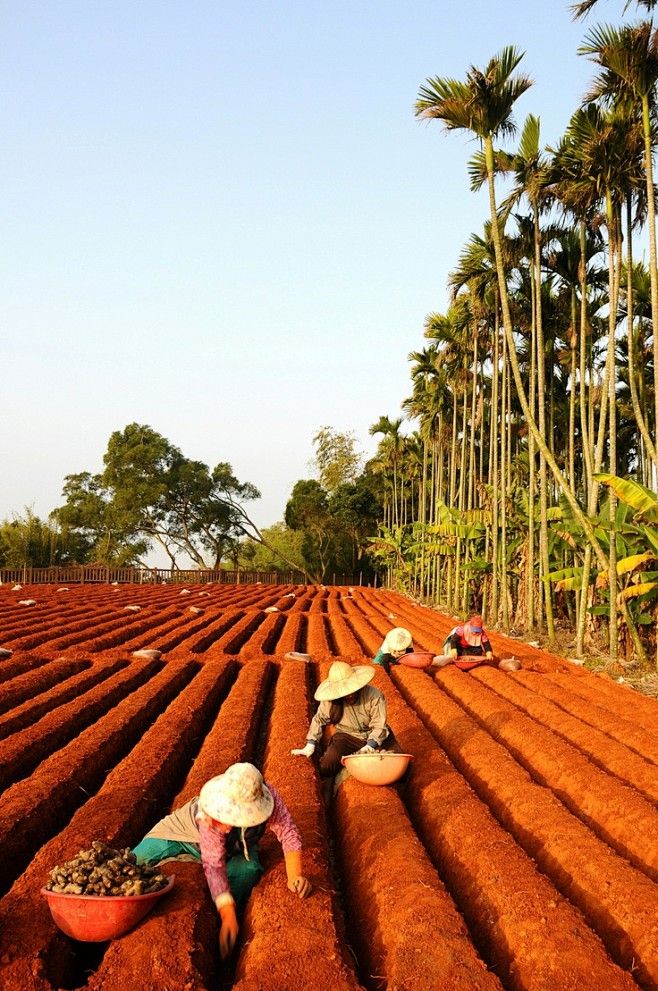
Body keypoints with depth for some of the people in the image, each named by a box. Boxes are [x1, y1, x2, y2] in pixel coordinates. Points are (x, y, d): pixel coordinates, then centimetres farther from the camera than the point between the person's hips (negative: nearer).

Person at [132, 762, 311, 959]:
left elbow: (288, 833, -30)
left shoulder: (269, 797, -38)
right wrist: (228, 917, -48)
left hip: (237, 847, 2)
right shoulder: (211, 814, -43)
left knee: (248, 869, -31)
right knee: (134, 862, -15)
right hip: (188, 833, -2)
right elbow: (214, 863, -43)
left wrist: (295, 876, -44)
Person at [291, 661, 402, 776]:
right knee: (327, 767, -25)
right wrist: (310, 745, -2)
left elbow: (379, 726, -20)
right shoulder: (330, 701, -13)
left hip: (375, 737, 0)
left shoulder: (374, 696, -20)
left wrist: (370, 746, -36)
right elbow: (319, 720, 4)